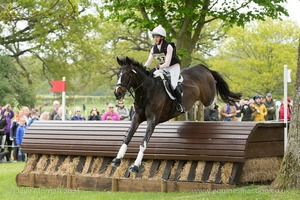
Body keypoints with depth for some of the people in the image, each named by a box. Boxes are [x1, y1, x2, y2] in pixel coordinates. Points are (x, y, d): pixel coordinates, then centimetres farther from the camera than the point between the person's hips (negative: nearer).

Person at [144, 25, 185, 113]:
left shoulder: (168, 47, -23)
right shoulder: (154, 48, -3)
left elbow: (167, 63, -29)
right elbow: (148, 61, -5)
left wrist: (158, 67, -43)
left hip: (174, 67, -7)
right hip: (163, 68, 7)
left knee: (173, 84, -25)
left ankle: (180, 103, -9)